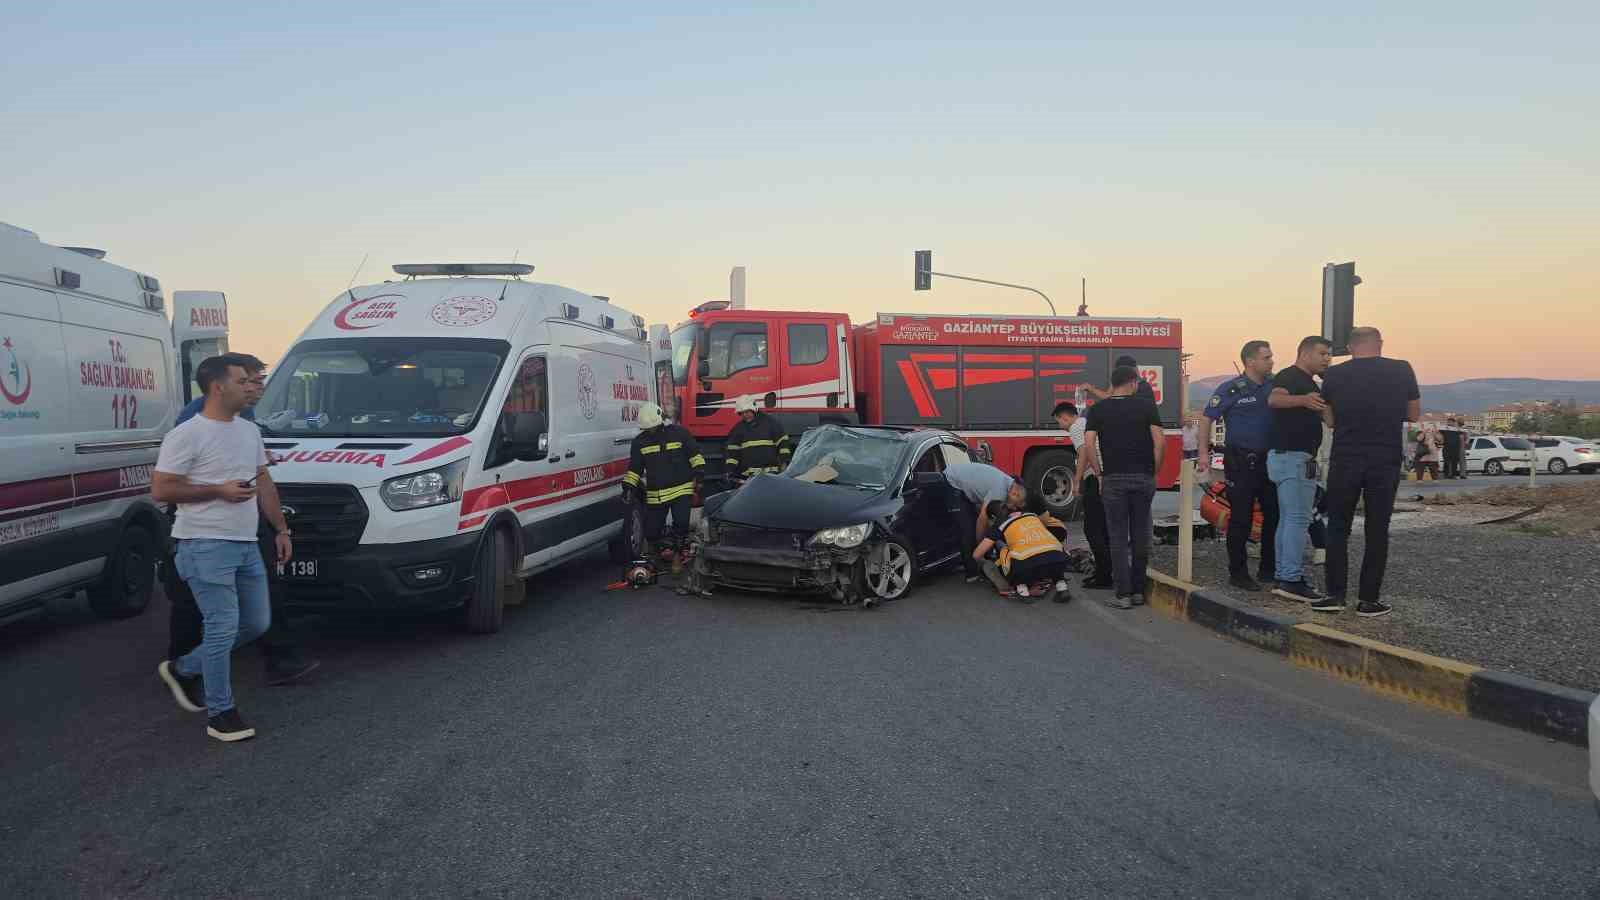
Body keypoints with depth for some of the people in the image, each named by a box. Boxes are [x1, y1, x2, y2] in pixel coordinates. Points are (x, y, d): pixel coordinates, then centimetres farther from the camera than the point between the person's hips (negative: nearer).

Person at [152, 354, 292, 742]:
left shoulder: (250, 431, 12)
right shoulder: (187, 435, -12)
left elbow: (264, 483, 18)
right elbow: (160, 490, -13)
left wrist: (281, 529, 15)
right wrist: (219, 490, -18)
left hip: (246, 544, 8)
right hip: (206, 546, -8)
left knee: (257, 623, 13)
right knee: (223, 627, -6)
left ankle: (184, 669, 30)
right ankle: (221, 713, 6)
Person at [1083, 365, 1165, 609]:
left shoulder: (1098, 409, 3)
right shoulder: (1146, 405, 2)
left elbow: (1089, 444, -8)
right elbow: (1160, 441, -5)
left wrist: (1099, 473, 1)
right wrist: (1155, 471, 5)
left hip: (1114, 478, -1)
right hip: (1143, 478, 1)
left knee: (1118, 537, 3)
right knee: (1140, 535, 11)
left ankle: (1123, 594, 1)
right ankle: (1138, 590, 17)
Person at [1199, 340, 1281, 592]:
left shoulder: (1275, 385, 8)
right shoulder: (1231, 389, -6)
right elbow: (1207, 418, -5)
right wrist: (1204, 453, -10)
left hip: (1270, 459, 6)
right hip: (1240, 462, -6)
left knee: (1275, 515, 9)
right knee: (1241, 519, -3)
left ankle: (1269, 569, 22)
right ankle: (1238, 573, 7)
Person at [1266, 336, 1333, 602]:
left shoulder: (1311, 384, 22)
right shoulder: (1289, 376, -10)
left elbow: (1328, 417, 31)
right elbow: (1274, 399, -31)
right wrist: (1303, 400, -48)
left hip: (1301, 459, 11)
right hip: (1291, 457, -11)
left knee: (1288, 520, 11)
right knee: (1298, 519, -14)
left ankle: (1284, 576, 16)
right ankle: (1291, 580, -15)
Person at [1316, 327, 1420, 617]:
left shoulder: (1334, 375, -3)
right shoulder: (1402, 370, -3)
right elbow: (1414, 416, 7)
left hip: (1345, 460, 0)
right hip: (1386, 462, 0)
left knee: (1338, 528, 10)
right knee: (1377, 531, 8)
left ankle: (1336, 595, 6)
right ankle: (1368, 599, 10)